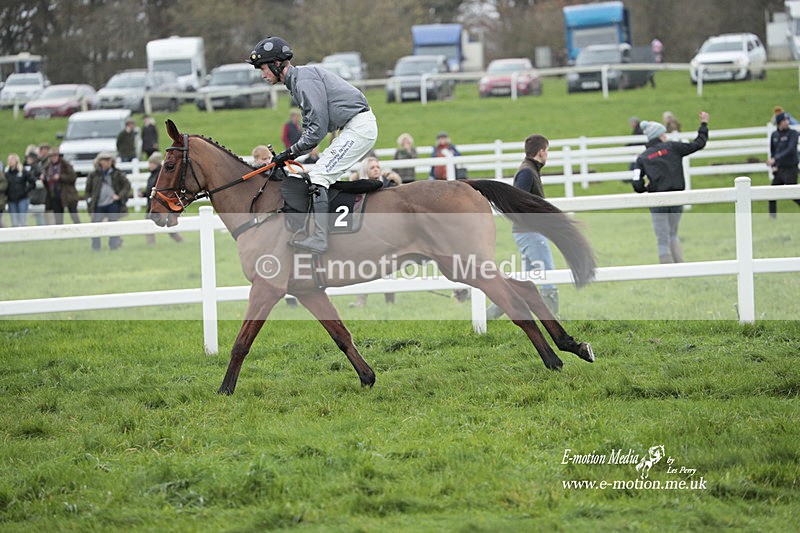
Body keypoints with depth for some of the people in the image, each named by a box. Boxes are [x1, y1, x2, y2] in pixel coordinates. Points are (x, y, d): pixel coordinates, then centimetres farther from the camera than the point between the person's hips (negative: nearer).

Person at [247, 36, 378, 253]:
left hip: (359, 127, -11)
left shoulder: (305, 79, -15)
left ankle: (319, 238, -23)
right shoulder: (296, 81, 18)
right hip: (352, 129, 11)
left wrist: (292, 151, -10)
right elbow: (312, 127, 19)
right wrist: (291, 154, 7)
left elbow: (317, 128, -19)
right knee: (324, 176, 14)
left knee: (318, 177, -16)